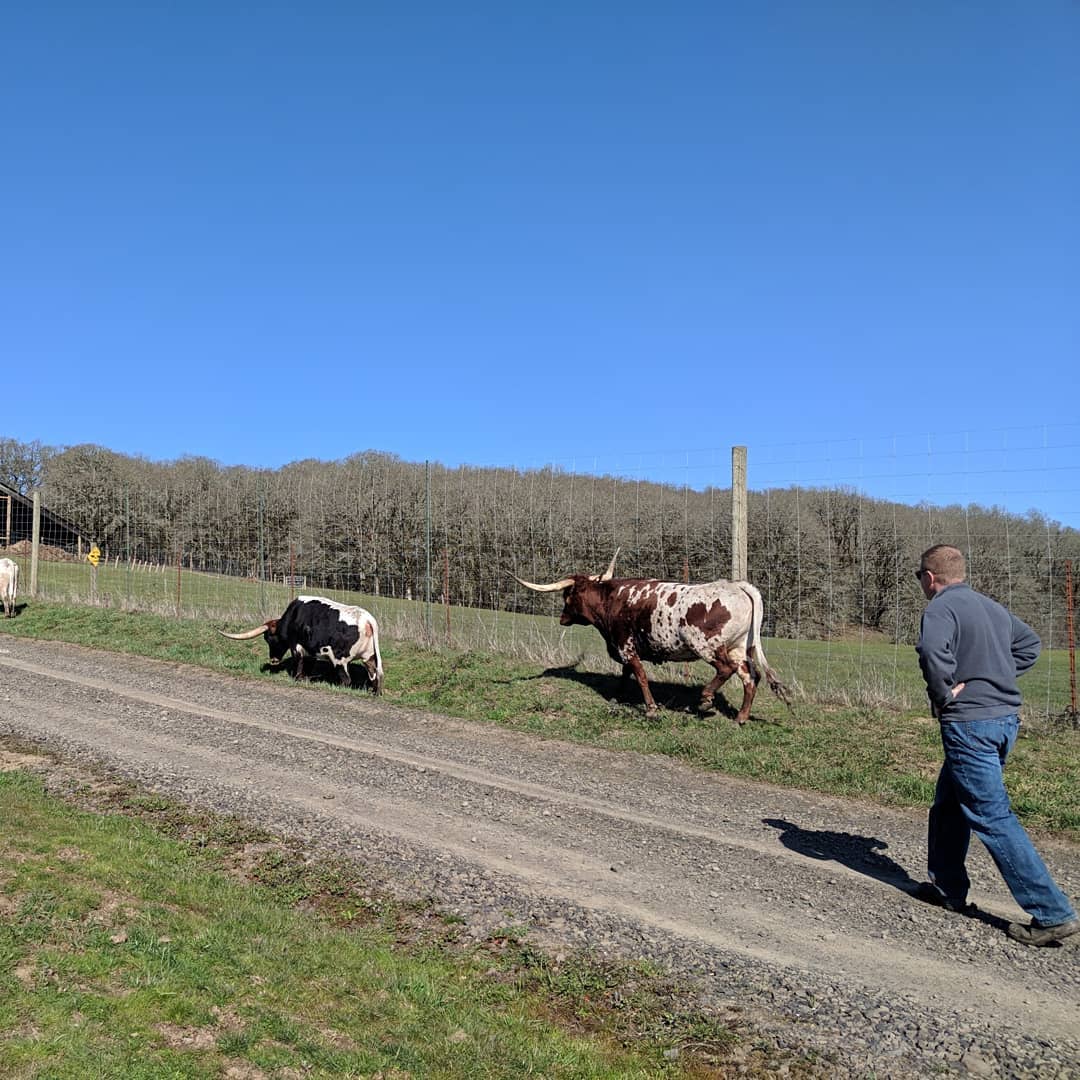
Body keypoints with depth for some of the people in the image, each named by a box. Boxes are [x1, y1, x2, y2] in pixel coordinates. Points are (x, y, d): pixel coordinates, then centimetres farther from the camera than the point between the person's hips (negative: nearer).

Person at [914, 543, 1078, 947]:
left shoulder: (941, 608, -13)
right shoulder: (992, 607, 14)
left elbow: (932, 650, -32)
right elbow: (1030, 643, 28)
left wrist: (942, 696, -17)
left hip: (969, 724, -9)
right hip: (1006, 718, 9)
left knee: (993, 817, -5)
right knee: (949, 804, 21)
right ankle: (947, 888, 30)